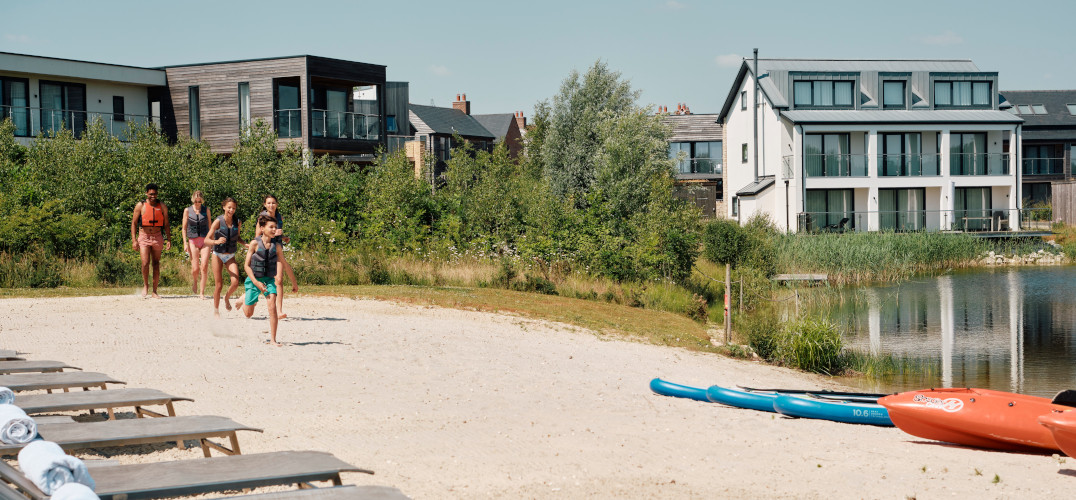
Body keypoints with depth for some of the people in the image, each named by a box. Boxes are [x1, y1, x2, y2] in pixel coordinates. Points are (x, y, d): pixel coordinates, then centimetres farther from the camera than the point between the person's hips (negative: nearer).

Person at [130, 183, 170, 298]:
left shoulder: (162, 206, 6)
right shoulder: (140, 206, 0)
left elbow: (166, 224, 10)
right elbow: (134, 223, 3)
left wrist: (169, 240, 2)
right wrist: (134, 240, -5)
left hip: (157, 237, 2)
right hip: (143, 237, -2)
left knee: (156, 264, 3)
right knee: (145, 263, -14)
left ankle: (154, 291, 9)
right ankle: (145, 285, 10)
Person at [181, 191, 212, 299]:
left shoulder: (206, 210, 5)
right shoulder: (187, 210, 2)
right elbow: (184, 228, 5)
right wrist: (185, 243, -3)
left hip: (205, 241, 0)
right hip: (193, 241, 0)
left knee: (204, 267, -12)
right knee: (195, 268, -4)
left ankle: (202, 293, -7)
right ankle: (194, 281, 31)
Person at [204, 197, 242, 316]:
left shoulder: (237, 223, -2)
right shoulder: (218, 222, -13)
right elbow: (206, 240, -16)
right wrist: (216, 241, -36)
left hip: (230, 256, 2)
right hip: (218, 255, -2)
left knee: (235, 282, -14)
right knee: (218, 285, 0)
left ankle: (227, 298, 17)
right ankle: (216, 310, 20)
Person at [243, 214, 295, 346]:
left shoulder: (276, 246, -1)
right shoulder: (255, 244, -11)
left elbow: (285, 264, 11)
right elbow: (247, 265, -8)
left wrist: (293, 282, 17)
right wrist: (256, 282, -18)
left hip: (269, 280, 2)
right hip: (254, 279, -2)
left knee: (272, 307, -18)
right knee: (248, 314, 8)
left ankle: (273, 339, -11)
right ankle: (244, 299, 46)